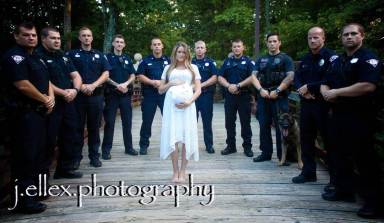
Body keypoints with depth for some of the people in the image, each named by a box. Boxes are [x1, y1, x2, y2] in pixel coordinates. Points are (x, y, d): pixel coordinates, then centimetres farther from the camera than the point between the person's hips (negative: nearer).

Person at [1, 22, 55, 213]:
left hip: (39, 112, 10)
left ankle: (35, 189, 29)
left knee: (38, 153, 16)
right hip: (23, 113, -9)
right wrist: (45, 100, -8)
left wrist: (51, 98, 1)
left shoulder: (36, 57, 18)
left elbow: (46, 80, 21)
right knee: (25, 156, -5)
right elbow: (22, 85, -20)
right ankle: (24, 200, 2)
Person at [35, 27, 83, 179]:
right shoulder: (38, 56, -7)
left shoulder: (64, 57, 16)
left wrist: (75, 90, -8)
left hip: (68, 103, 8)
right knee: (48, 141, -1)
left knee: (71, 138, 13)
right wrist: (63, 93, -18)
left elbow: (76, 76, 12)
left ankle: (65, 168, 27)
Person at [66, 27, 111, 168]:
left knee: (94, 127, 6)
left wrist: (93, 85, -10)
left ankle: (94, 156, 14)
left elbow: (106, 74, 4)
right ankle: (76, 157, 12)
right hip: (78, 94, -1)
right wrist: (81, 86, -14)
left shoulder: (99, 55, 13)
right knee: (77, 127, 3)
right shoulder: (71, 54, 8)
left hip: (96, 95, 1)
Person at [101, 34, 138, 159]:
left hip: (125, 93, 4)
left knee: (127, 121, 8)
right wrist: (117, 85, -15)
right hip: (111, 93, -3)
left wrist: (125, 84, -8)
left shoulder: (127, 59, 12)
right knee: (109, 122, -2)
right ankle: (106, 149, 6)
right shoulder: (107, 57, 1)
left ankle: (128, 147, 18)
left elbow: (132, 76, 11)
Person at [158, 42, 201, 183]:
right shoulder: (168, 68, 16)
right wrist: (171, 83, -4)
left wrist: (189, 102, -10)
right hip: (171, 105, 1)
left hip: (187, 105, -1)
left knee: (187, 137, -4)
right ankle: (175, 171, 3)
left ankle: (182, 171, 4)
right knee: (172, 137, -5)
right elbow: (160, 90, 15)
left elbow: (198, 89, 6)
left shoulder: (193, 68, 13)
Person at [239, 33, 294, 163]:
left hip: (279, 97, -4)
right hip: (263, 97, 4)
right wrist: (260, 90, -9)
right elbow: (254, 76, 8)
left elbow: (290, 77, -7)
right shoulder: (261, 59, 17)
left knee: (281, 126, -4)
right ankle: (266, 153, 17)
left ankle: (282, 155, 5)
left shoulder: (285, 58, 4)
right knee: (264, 126, 7)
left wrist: (277, 91, -15)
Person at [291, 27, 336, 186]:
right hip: (306, 103, 7)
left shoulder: (331, 56, -7)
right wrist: (303, 91, -9)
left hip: (323, 105, -7)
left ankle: (335, 178, 9)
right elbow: (297, 78, 11)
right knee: (306, 139, 12)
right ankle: (308, 172, 25)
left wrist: (309, 87, -14)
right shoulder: (305, 58, 17)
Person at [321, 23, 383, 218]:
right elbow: (325, 84, 19)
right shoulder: (336, 61, 17)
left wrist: (337, 92, -17)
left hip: (359, 116, -8)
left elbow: (368, 86, -23)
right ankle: (344, 190, 29)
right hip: (336, 114, 8)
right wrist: (326, 92, -5)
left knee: (364, 158, -3)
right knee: (339, 154, 15)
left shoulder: (368, 58, -8)